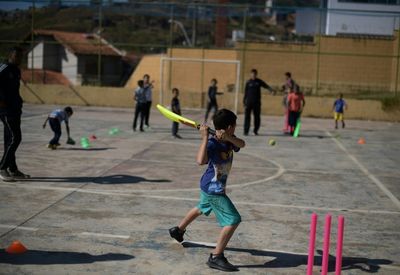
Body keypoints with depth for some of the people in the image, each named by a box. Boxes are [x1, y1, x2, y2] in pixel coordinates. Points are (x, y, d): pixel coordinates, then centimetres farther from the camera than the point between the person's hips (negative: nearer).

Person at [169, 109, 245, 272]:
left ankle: (178, 230, 54)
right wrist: (205, 138, -42)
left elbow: (241, 144, -19)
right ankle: (216, 257, -9)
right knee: (233, 220, -13)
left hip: (209, 187, 10)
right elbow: (200, 160, -43)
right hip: (214, 189, -10)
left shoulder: (229, 141, -2)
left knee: (202, 208, 34)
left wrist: (229, 137, -34)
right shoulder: (211, 144, -27)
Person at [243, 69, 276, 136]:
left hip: (257, 102, 2)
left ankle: (256, 130, 17)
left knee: (257, 117, 3)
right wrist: (244, 102, 2)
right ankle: (246, 131, -3)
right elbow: (246, 93, 5)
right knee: (247, 116, -6)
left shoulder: (259, 81, 8)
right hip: (249, 102, -2)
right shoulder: (248, 82, 3)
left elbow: (266, 86, 4)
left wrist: (272, 90, -15)